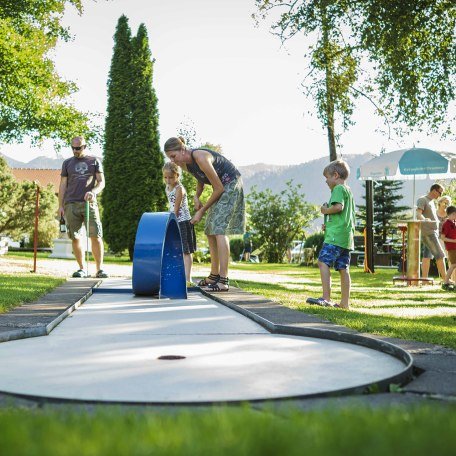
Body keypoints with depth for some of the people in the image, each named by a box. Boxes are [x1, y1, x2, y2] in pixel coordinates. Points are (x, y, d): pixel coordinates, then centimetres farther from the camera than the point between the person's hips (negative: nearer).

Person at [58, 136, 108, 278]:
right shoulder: (67, 163, 16)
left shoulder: (94, 161, 13)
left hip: (89, 203, -1)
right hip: (71, 204, 1)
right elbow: (63, 185, 14)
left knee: (96, 236, -9)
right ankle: (81, 269, 7)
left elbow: (101, 182, 7)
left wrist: (93, 192, -14)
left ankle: (99, 269, -4)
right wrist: (60, 206, 6)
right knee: (75, 237, -1)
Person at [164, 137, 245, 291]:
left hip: (230, 184, -9)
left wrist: (202, 211, -18)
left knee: (219, 229, -20)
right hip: (221, 188, 9)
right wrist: (196, 196, -3)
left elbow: (219, 188, -24)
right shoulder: (184, 164, -3)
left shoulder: (201, 158, -30)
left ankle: (224, 280, -24)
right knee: (210, 231, 9)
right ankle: (214, 275, 18)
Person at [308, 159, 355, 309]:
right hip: (346, 236, 10)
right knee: (343, 269, 9)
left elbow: (338, 207, -23)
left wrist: (326, 210, -5)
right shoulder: (348, 190, 24)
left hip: (335, 235, -10)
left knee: (323, 262, -13)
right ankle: (345, 302, 10)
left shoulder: (338, 189, -5)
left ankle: (326, 298, -20)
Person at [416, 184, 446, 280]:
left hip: (433, 232, 9)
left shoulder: (431, 202, 21)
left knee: (427, 256, 4)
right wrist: (424, 219, -40)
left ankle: (424, 279, 2)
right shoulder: (422, 200, -7)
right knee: (440, 255, -11)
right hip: (428, 233, -9)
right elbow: (418, 214, -22)